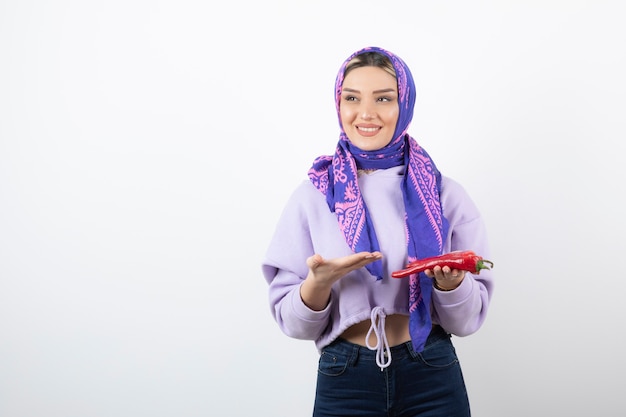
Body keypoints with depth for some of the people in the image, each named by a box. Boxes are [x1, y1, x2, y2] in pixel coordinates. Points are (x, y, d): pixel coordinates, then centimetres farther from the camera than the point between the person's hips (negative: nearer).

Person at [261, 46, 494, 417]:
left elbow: (468, 320, 0)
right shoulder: (313, 196, -4)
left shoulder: (445, 195, -3)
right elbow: (292, 323, -3)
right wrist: (320, 281, -22)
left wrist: (450, 280, -20)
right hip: (344, 384, 0)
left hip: (434, 382, 1)